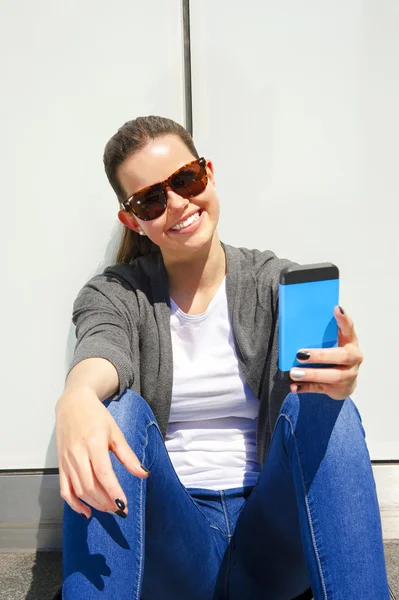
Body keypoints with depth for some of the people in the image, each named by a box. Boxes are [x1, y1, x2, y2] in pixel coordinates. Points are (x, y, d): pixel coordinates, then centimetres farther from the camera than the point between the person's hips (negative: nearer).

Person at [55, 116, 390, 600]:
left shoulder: (277, 282, 2)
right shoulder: (113, 294, 1)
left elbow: (307, 358, -15)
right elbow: (102, 349, -22)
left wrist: (337, 374, -40)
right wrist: (76, 398, -46)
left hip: (270, 540, 1)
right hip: (167, 541, 0)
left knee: (319, 409, -26)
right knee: (120, 411, -27)